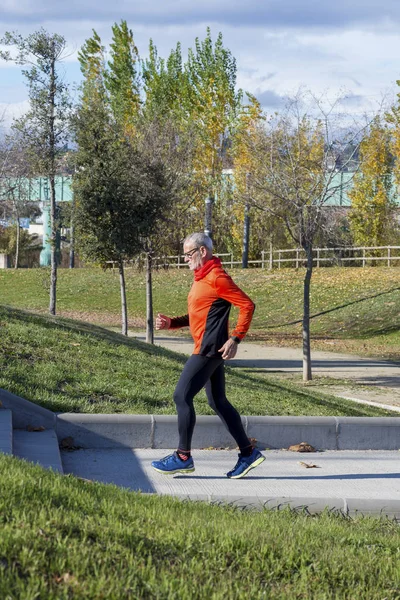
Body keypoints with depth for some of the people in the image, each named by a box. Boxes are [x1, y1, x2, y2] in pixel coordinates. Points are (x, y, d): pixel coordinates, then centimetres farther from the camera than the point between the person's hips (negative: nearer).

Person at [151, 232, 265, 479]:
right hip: (208, 350, 10)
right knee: (218, 401, 12)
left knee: (182, 397, -7)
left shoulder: (217, 278, -14)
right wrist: (171, 323, 8)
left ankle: (183, 457, 0)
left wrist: (235, 339, -21)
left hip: (209, 350, -10)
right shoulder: (202, 278, 17)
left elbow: (247, 305, -17)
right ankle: (248, 453, 16)